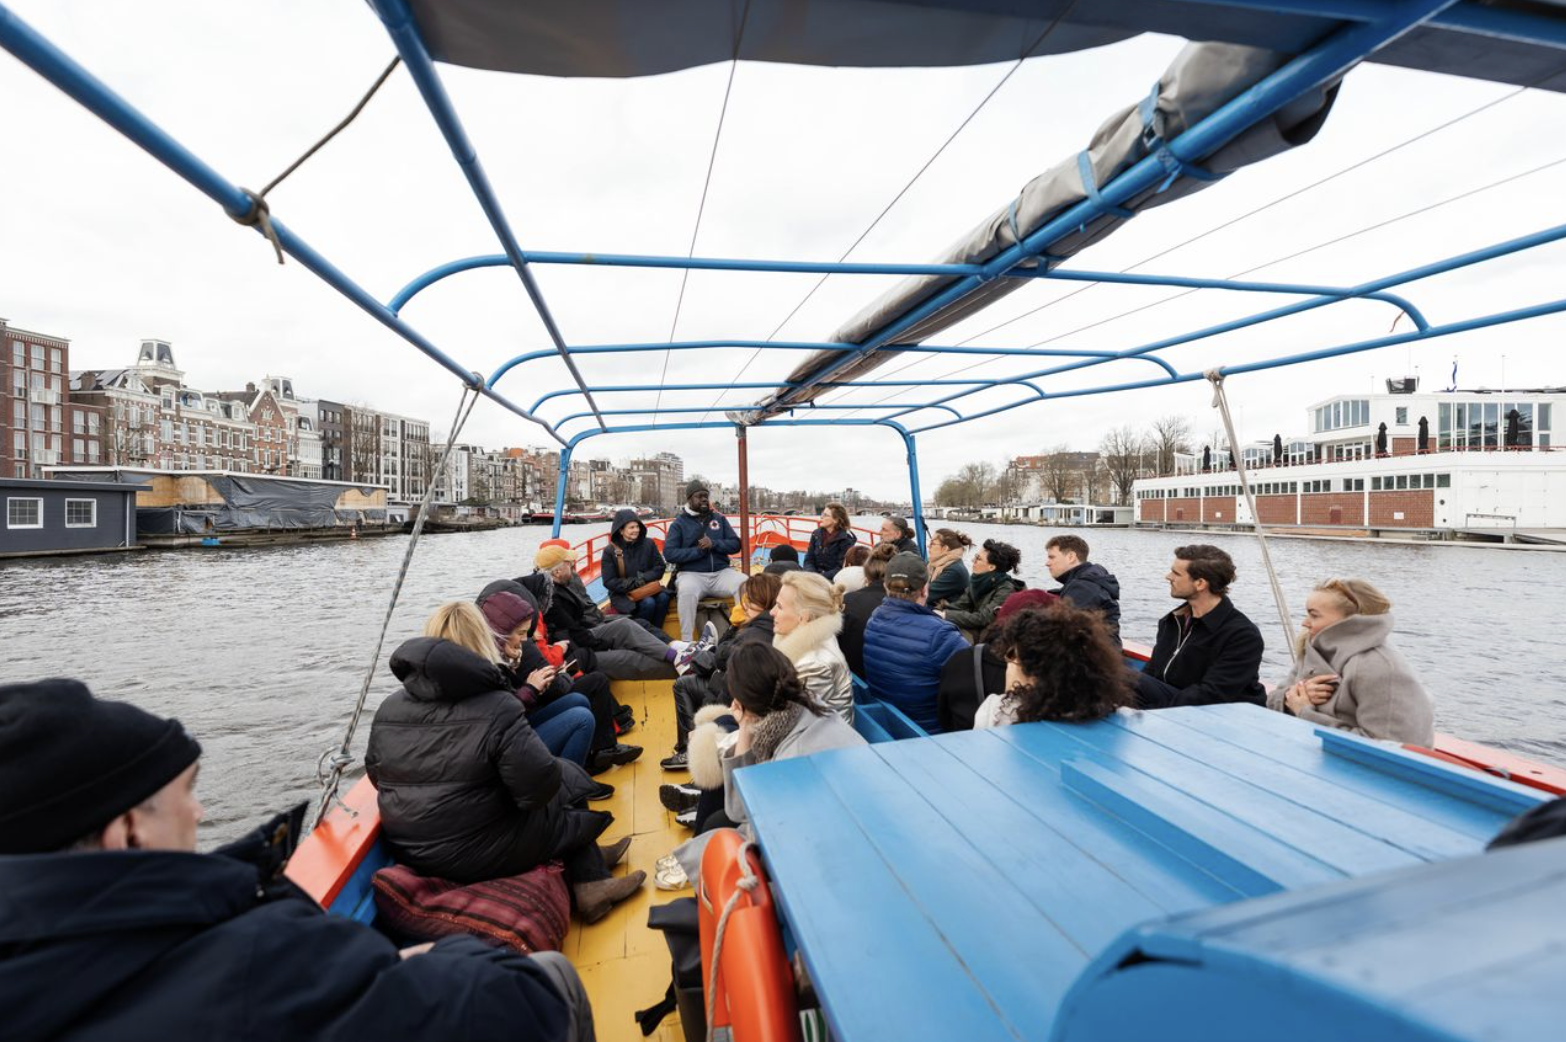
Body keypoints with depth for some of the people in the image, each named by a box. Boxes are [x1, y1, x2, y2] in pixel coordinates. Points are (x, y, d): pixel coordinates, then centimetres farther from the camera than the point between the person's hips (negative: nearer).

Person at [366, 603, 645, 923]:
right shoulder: (497, 708, -23)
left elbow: (376, 777, 11)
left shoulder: (386, 710, -3)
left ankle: (589, 857, 21)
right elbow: (540, 787, -23)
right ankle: (590, 885, 18)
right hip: (483, 857, -7)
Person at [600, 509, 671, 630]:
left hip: (647, 588, 3)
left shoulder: (648, 543, 0)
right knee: (648, 603, -31)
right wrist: (634, 584, -18)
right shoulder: (610, 551, -6)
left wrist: (642, 579, -16)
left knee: (663, 598, -28)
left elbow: (660, 567, 2)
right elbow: (609, 582, -8)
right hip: (622, 594, -3)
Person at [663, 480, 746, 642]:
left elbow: (735, 544, 6)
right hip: (692, 574, -3)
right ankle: (686, 641, -27)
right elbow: (669, 553, -5)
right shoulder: (678, 524, 6)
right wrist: (698, 550, -13)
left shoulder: (719, 519, 16)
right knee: (686, 590, -37)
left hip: (721, 572, 3)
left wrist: (714, 544, -11)